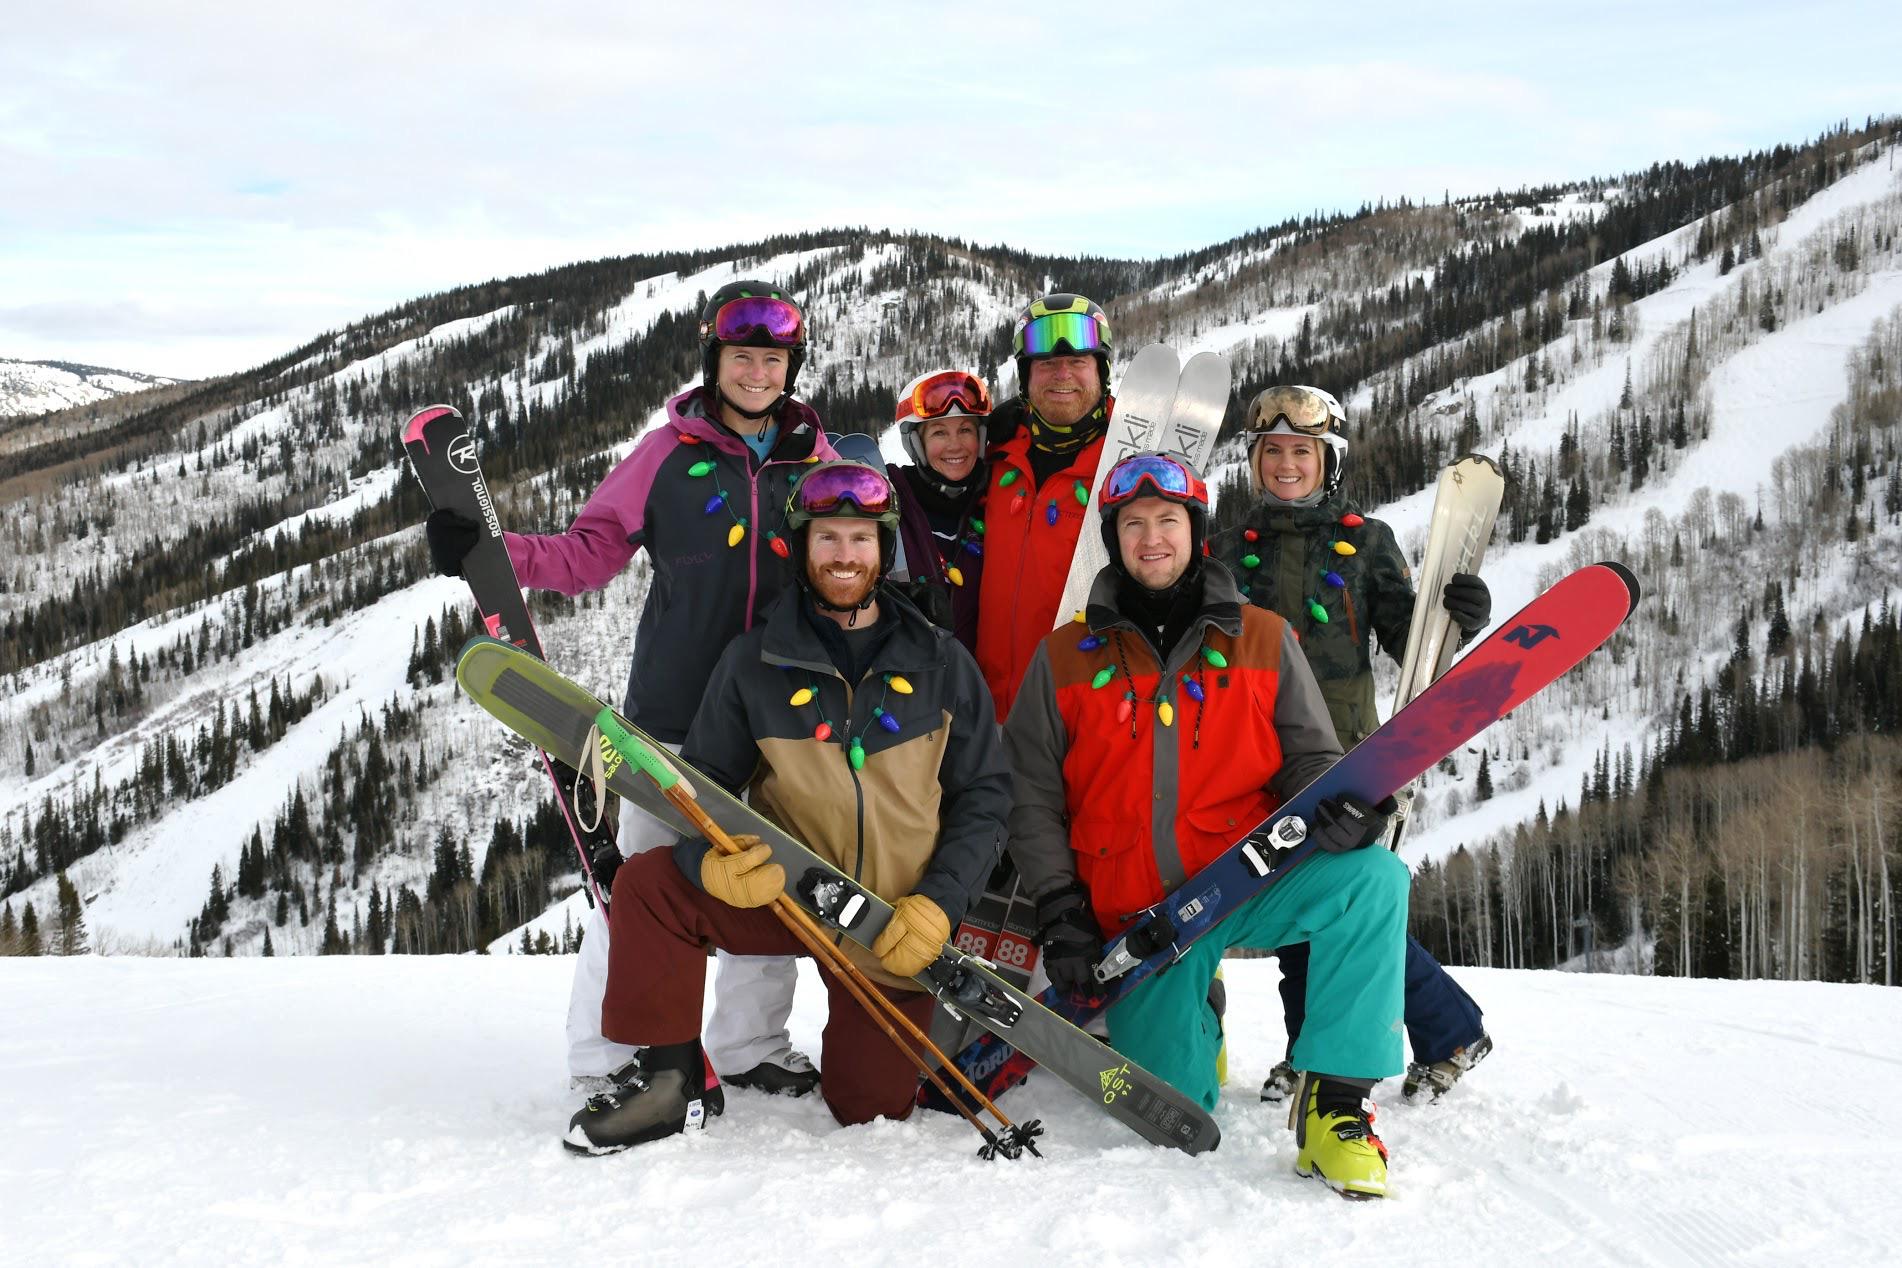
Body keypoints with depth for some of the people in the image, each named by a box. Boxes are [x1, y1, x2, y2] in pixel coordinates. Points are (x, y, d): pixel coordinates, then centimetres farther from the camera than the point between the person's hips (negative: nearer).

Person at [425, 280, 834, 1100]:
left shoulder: (814, 456, 7)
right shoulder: (671, 453, 0)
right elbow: (590, 554, -1)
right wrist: (491, 553, -14)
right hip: (675, 703, -3)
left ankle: (751, 1045, 26)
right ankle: (604, 1055, 11)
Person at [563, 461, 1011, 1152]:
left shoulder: (940, 662, 0)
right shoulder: (754, 662, -2)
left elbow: (983, 794, 0)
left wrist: (939, 902, -14)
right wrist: (709, 860, -23)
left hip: (901, 928, 0)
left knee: (870, 1109, 1)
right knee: (650, 884, -24)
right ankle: (666, 1078, -7)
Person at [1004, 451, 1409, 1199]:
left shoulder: (1263, 640, 9)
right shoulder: (1065, 658, 8)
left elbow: (1307, 755, 8)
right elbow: (1031, 794, 7)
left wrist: (1336, 806, -17)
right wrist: (1061, 912, -4)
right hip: (1138, 916, 0)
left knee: (1372, 877, -31)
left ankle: (1336, 1103, -21)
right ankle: (1187, 1018, 28)